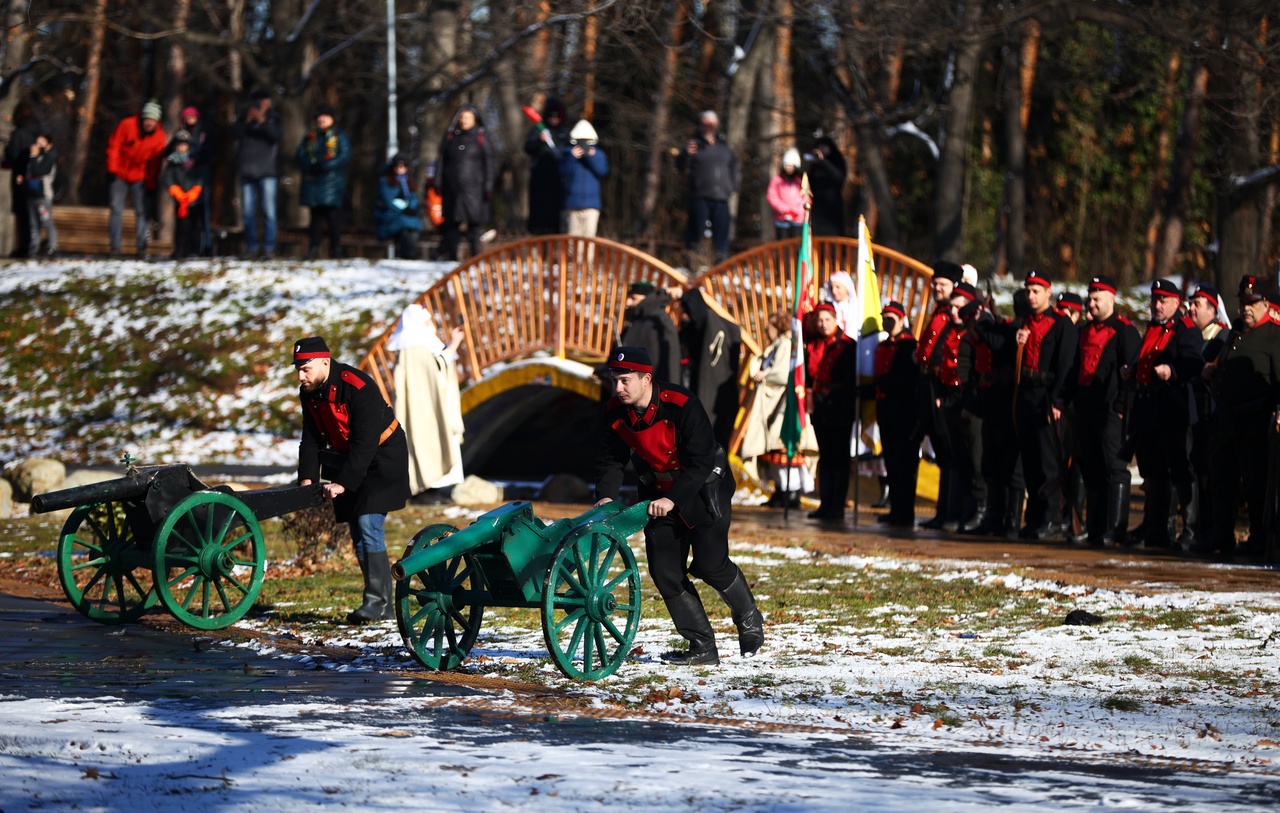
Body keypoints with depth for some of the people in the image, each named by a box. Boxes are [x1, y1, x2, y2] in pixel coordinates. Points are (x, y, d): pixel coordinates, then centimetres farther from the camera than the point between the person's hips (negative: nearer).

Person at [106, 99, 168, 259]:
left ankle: (142, 248, -1)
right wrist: (112, 170, -11)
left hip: (140, 178, 1)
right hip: (120, 175, -1)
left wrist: (151, 187, -2)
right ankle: (115, 247, 2)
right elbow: (113, 147, -7)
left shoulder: (160, 137, -7)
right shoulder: (127, 125, -14)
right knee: (116, 210, -2)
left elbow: (155, 164, -1)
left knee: (142, 212, -5)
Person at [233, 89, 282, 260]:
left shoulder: (274, 118, 6)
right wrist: (246, 122, -16)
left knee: (268, 211, -8)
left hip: (267, 171, -3)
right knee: (248, 212, 4)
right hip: (247, 170, 3)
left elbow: (278, 135, -10)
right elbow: (237, 134, -1)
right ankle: (251, 247, 9)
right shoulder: (246, 116, 12)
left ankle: (269, 248, -7)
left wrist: (263, 121, -21)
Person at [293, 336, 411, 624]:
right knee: (357, 530, 6)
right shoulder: (309, 393, -3)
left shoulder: (359, 389, -28)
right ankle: (383, 605, 10)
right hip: (347, 460, 8)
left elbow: (365, 443, -29)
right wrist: (307, 478, -14)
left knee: (368, 524, -20)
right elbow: (311, 439, 0)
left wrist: (343, 482, -32)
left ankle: (377, 601, -18)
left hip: (382, 459, -8)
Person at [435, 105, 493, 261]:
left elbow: (488, 163, 2)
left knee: (474, 223, -4)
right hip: (453, 188, 2)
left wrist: (488, 186, -5)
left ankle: (475, 256, -1)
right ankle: (452, 257, 8)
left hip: (473, 188, -2)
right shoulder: (450, 137, 11)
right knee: (452, 224, 2)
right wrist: (438, 183, 4)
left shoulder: (480, 138, 5)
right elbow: (441, 161, 12)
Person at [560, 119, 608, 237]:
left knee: (589, 234, -7)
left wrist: (592, 157, -17)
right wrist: (572, 158, -18)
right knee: (574, 235, 3)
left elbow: (602, 171, -8)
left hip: (591, 205, 0)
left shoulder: (598, 154, 7)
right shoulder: (568, 153, 5)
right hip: (573, 204, 0)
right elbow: (563, 172, -7)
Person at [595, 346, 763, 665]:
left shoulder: (681, 405, -28)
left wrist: (673, 498, -35)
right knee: (665, 571, -3)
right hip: (659, 493, 6)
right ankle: (702, 647, 4)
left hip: (703, 487, -6)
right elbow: (611, 459, -4)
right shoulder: (615, 412, -11)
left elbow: (701, 460, -28)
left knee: (709, 564, -11)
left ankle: (749, 618, 18)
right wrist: (606, 494, -23)